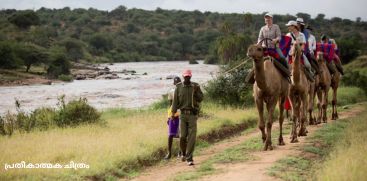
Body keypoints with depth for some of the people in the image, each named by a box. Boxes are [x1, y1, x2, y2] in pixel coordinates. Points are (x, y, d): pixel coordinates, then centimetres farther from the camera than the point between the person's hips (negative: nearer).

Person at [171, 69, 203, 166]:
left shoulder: (195, 86, 3)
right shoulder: (178, 87, 2)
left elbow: (201, 98, 1)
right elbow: (175, 101, 4)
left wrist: (196, 91, -17)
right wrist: (173, 114, -1)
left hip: (193, 114, 0)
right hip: (183, 114, 0)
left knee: (192, 137, -7)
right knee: (183, 136, -1)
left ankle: (189, 158, -5)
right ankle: (184, 153, 27)